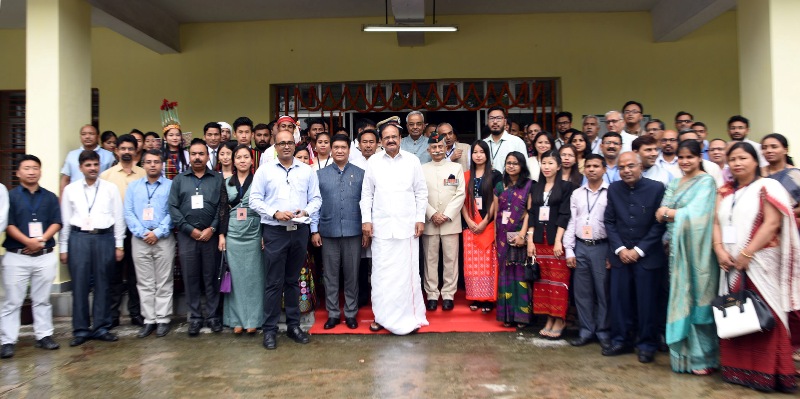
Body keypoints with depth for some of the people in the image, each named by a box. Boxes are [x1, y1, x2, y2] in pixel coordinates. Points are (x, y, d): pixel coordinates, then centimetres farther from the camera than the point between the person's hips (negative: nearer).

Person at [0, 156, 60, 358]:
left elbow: (56, 223, 3)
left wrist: (41, 240, -13)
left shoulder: (50, 197, 9)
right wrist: (28, 241, -17)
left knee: (42, 300, 10)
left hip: (45, 256, 2)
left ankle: (44, 336, 18)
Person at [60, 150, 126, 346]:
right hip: (78, 238, 0)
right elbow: (65, 219, 8)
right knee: (79, 285, 3)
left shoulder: (111, 188, 5)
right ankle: (80, 330, 12)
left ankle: (101, 327, 15)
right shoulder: (70, 189, 7)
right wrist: (63, 248, 5)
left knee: (102, 284, 6)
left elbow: (118, 218, 5)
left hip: (104, 237, 0)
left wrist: (119, 245, 2)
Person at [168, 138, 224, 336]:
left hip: (211, 236, -1)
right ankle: (195, 317, 16)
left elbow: (222, 206, 0)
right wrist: (190, 229, -7)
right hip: (187, 236, 1)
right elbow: (173, 208, 2)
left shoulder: (217, 179, 7)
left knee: (211, 277, 4)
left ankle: (212, 315, 15)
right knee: (191, 278, 6)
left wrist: (212, 229, -10)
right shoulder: (179, 179, 9)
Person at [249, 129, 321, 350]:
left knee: (293, 280, 12)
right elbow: (255, 199, -1)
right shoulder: (264, 170, 2)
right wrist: (275, 213, -14)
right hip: (274, 231, -2)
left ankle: (293, 325, 22)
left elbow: (316, 198, 8)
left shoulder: (307, 170, 8)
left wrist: (306, 211, -11)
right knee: (274, 282, 0)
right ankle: (270, 329, 10)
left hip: (300, 230, 2)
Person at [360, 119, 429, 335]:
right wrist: (366, 220, 0)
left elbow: (421, 192, 5)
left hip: (407, 225, -1)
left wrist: (420, 218, -1)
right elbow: (367, 194, 7)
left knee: (407, 272, 3)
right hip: (381, 226, 1)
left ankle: (410, 315, 14)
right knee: (381, 273, 4)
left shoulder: (412, 161, 3)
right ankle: (382, 316, 16)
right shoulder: (373, 162, 5)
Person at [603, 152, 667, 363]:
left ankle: (647, 345, 17)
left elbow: (659, 224, -6)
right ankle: (620, 341, 18)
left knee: (646, 302, 3)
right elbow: (609, 221, 6)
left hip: (648, 256, -3)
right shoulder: (613, 189, 5)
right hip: (620, 254, 3)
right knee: (619, 299, 5)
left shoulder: (656, 188, -5)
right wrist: (620, 249, -5)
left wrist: (638, 250, -10)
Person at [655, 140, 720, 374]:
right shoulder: (674, 184, 16)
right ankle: (682, 352, 16)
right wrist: (666, 212, -13)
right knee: (680, 298, 8)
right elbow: (660, 214, 7)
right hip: (677, 248, 6)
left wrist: (670, 212, -6)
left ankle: (702, 357, 8)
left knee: (697, 298, -2)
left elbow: (696, 214, -15)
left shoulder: (706, 182, -3)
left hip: (696, 249, -6)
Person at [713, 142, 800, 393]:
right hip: (731, 264, 6)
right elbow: (717, 223, 10)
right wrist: (719, 250, -7)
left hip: (760, 262, -5)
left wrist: (746, 254, -17)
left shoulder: (767, 187, -1)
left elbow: (772, 223, -12)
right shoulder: (725, 192, 15)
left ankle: (765, 373, 3)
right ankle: (738, 370, 15)